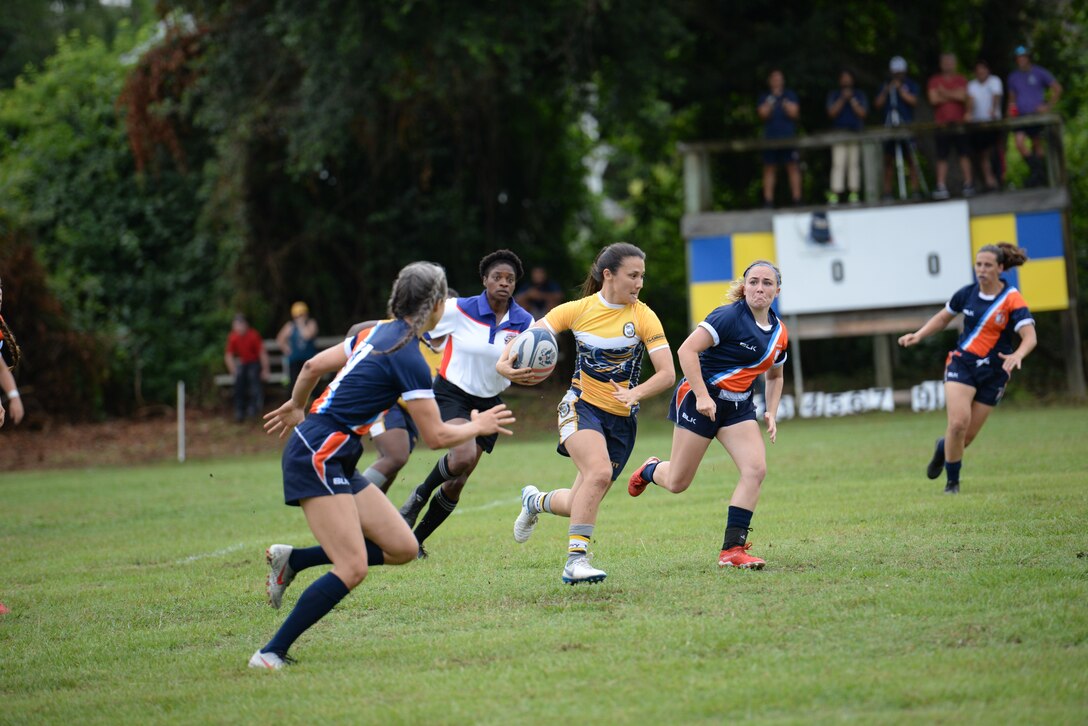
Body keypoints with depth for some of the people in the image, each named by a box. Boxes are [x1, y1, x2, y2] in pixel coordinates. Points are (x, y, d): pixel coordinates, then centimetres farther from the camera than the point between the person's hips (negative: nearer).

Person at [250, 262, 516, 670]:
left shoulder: (378, 332, 11)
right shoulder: (409, 360, -15)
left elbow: (313, 366, 18)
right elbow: (435, 437, -12)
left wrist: (295, 408, 34)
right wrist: (478, 426, 6)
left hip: (338, 465, 9)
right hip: (317, 457, -9)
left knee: (402, 548, 5)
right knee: (352, 569, -18)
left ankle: (292, 560, 16)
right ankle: (270, 654, -13)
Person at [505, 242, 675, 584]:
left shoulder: (643, 317, -6)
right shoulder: (579, 310, -4)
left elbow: (667, 374, -11)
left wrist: (635, 393, -30)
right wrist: (504, 360, -20)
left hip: (621, 419, 2)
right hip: (581, 406, -2)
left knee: (581, 506, 3)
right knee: (599, 472, -31)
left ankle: (536, 501, 37)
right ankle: (576, 559, -28)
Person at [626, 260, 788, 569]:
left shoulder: (779, 332, 7)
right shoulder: (729, 316, -16)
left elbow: (775, 375, 24)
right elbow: (686, 350, -21)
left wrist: (771, 413, 11)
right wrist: (702, 396, -25)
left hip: (739, 406, 6)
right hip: (701, 398, -6)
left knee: (755, 469, -16)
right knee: (677, 483, 0)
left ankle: (732, 549, -12)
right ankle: (650, 470, 38)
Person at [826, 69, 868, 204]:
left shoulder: (860, 95, 13)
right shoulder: (834, 95, 13)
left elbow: (863, 113, 1)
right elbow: (831, 113, 0)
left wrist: (852, 100, -6)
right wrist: (842, 99, -7)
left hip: (856, 133, 1)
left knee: (854, 164, -2)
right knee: (838, 164, -10)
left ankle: (854, 193, -1)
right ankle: (835, 194, -14)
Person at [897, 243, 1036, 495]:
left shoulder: (1013, 301, -11)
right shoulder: (967, 294, 0)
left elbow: (1030, 337, -22)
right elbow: (943, 318, 18)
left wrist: (1017, 355, -42)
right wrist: (918, 335, 5)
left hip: (994, 373, -1)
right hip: (962, 363, 1)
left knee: (967, 435, 2)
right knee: (958, 422, -20)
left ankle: (943, 447, 39)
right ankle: (952, 480, 0)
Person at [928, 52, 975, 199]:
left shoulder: (961, 80, 8)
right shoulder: (935, 81, 7)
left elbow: (963, 96, -7)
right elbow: (933, 99, -5)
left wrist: (945, 93, -7)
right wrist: (953, 96, -4)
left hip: (959, 122, 0)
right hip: (942, 124, 0)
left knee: (964, 154, -1)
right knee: (942, 157, -2)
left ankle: (968, 184, 3)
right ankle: (941, 186, -3)